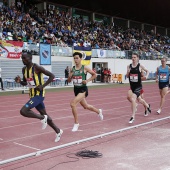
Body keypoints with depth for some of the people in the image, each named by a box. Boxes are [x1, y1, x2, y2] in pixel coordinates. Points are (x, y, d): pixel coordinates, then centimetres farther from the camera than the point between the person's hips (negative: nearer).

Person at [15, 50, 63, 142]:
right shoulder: (24, 69, 6)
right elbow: (25, 83, 19)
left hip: (39, 94, -8)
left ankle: (42, 118, 1)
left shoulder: (37, 67, -16)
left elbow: (52, 76, -15)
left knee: (23, 111, -20)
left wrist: (42, 86, -20)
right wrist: (19, 81, -3)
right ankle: (58, 131, 31)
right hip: (33, 95, 8)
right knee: (44, 114, 16)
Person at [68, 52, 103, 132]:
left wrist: (87, 80, -11)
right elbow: (69, 81, 8)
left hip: (83, 89, -6)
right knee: (85, 106, 22)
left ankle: (76, 123, -9)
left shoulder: (85, 68, -9)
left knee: (73, 103, -26)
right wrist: (70, 76, -13)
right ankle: (98, 111, 53)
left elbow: (94, 75, 2)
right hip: (76, 89, 6)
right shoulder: (72, 69, 2)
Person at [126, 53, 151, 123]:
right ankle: (147, 106, 53)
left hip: (138, 86, -5)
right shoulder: (129, 66, 1)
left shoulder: (140, 66, -7)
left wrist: (146, 76, -8)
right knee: (139, 99, 21)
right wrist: (128, 72, -14)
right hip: (132, 86, 5)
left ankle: (133, 117, -9)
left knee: (133, 99, -19)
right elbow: (127, 76, 7)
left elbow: (147, 71, 9)